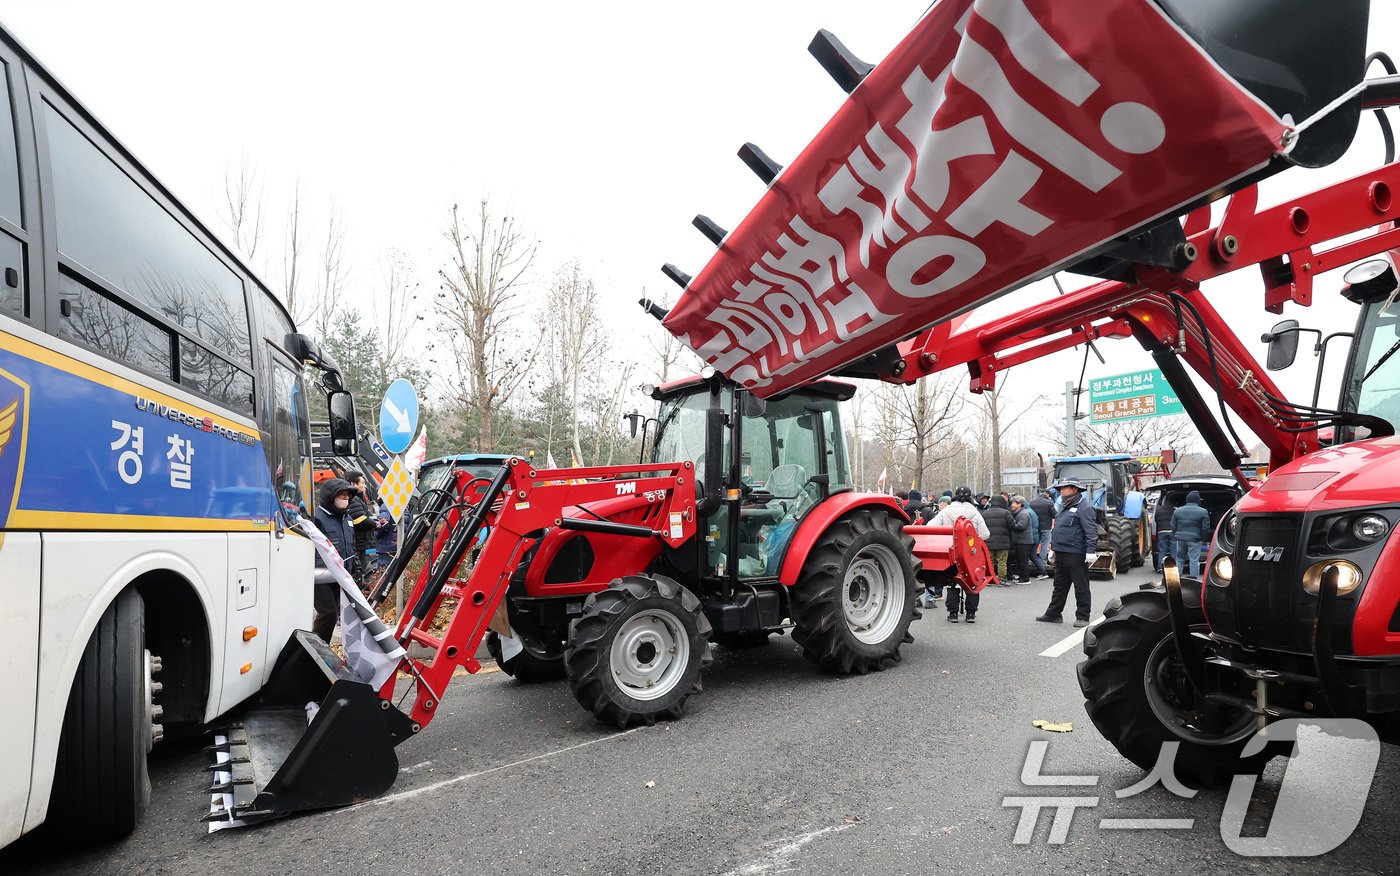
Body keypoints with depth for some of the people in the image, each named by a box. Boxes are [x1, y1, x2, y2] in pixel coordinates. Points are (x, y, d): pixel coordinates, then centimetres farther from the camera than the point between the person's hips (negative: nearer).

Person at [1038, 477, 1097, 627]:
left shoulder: (1084, 508, -11)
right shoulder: (1065, 508, 19)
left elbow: (1091, 532, -19)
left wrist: (1090, 551, -25)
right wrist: (1053, 547, 27)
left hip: (1076, 555, -10)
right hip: (1061, 554, 10)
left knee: (1081, 586, 1)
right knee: (1060, 585, 15)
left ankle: (1082, 617, 8)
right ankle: (1053, 614, 22)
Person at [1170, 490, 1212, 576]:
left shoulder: (1177, 511, 6)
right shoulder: (1203, 512, -6)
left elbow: (1173, 526, 9)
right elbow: (1205, 528, -4)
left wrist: (1174, 537, 18)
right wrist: (1205, 540, 6)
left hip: (1180, 539, 4)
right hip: (1194, 540, -4)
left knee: (1179, 559, 13)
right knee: (1194, 561, -1)